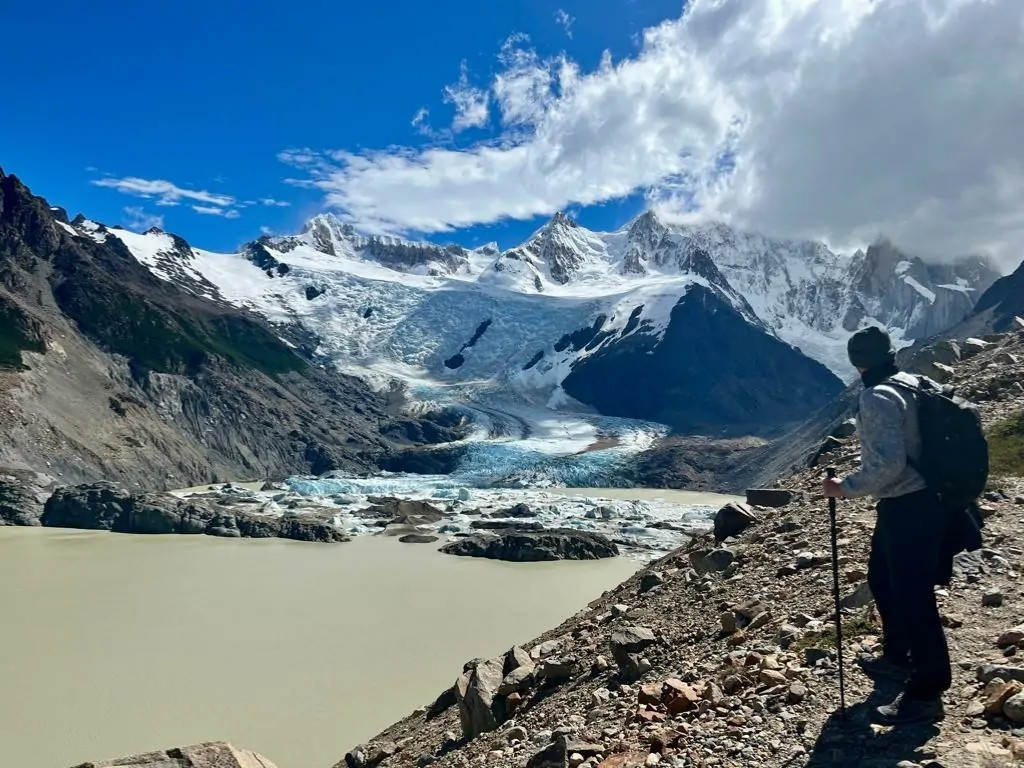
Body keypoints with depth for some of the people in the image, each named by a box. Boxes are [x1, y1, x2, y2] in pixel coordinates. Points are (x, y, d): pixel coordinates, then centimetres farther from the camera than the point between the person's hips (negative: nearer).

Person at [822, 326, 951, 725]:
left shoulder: (877, 397, -21)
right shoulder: (912, 384, 6)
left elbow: (887, 464, -28)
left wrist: (845, 488, -17)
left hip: (908, 508, -10)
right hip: (922, 499, 10)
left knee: (912, 596, 0)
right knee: (884, 580, 24)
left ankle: (926, 693, 11)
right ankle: (898, 657, 41)